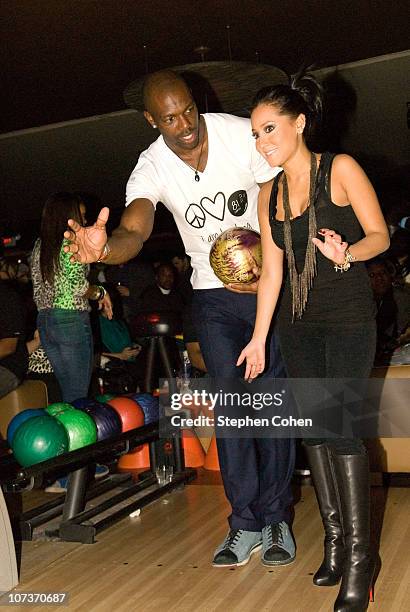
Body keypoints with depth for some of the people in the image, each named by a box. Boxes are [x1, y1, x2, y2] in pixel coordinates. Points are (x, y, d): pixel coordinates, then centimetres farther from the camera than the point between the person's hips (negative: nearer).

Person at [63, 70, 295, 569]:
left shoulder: (243, 135, -16)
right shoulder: (151, 168, -14)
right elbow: (134, 231, -31)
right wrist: (104, 247, -55)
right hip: (212, 295, 1)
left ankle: (275, 518, 13)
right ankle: (246, 524, 11)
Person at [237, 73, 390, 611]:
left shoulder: (340, 169, -6)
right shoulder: (270, 193, 9)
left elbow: (380, 234, -5)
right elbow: (271, 269, 9)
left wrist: (346, 253, -27)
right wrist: (258, 337, 8)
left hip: (348, 315, -5)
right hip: (298, 322, 6)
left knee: (340, 426, -11)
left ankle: (359, 558, 0)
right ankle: (334, 539, 18)